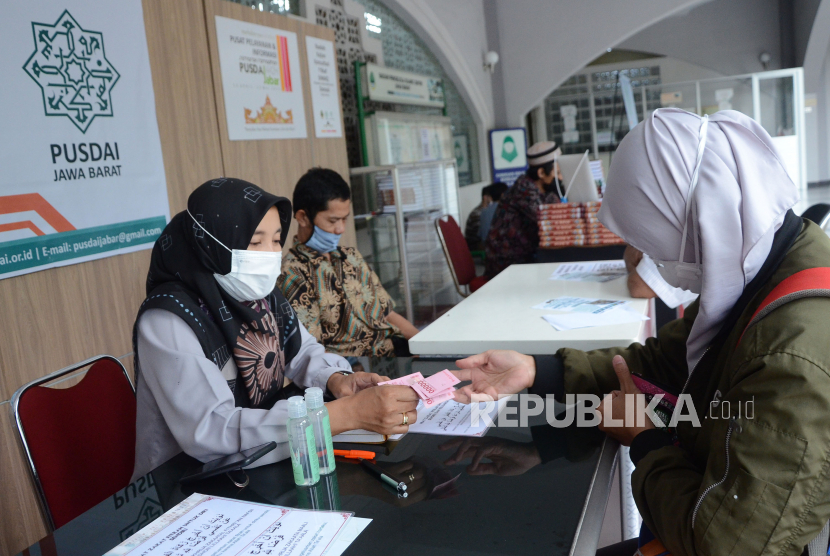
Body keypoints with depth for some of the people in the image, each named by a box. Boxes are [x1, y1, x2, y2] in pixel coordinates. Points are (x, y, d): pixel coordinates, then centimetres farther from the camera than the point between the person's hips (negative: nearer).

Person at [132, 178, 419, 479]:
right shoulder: (167, 321, -20)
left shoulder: (264, 297, -1)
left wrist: (337, 379, -11)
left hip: (258, 471, 6)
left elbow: (305, 351, 12)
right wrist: (347, 413, -34)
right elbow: (209, 432, -30)